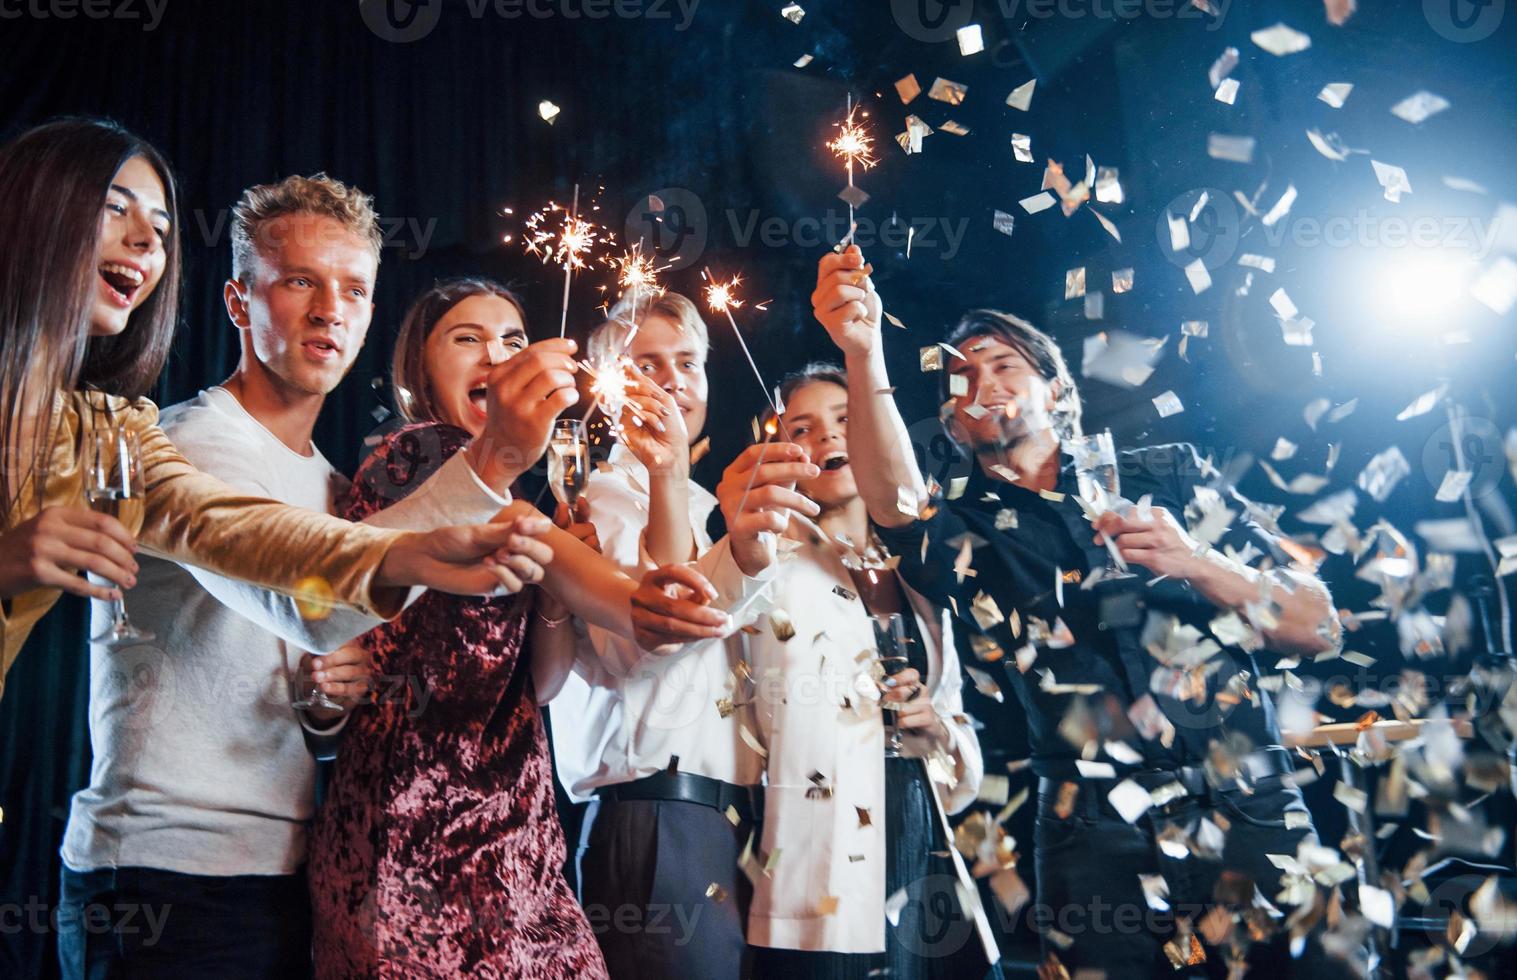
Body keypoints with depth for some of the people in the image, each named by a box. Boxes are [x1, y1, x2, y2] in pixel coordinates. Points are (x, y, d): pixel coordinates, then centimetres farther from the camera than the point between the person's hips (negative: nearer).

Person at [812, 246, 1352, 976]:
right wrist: (863, 351, -30)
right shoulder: (971, 534, 10)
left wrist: (1196, 564, -10)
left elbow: (1317, 627, 7)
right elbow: (895, 500, -15)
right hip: (1101, 854, 0)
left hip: (1255, 825, 1)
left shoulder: (1167, 476, 12)